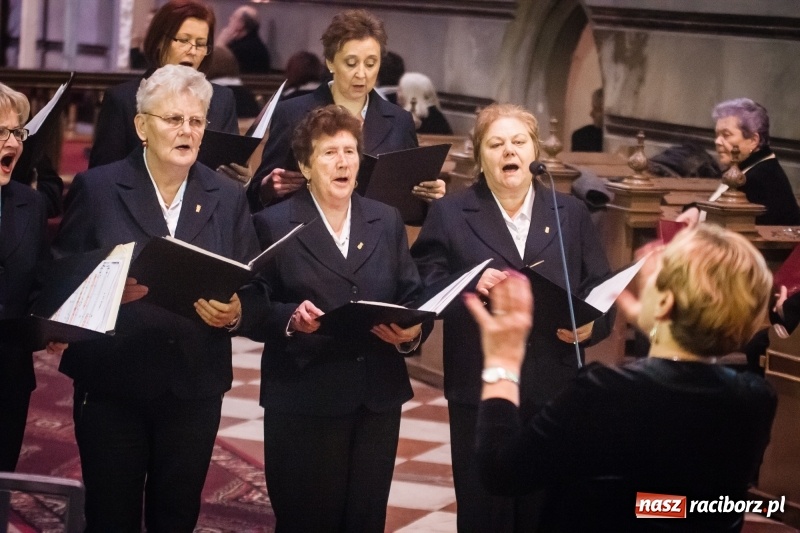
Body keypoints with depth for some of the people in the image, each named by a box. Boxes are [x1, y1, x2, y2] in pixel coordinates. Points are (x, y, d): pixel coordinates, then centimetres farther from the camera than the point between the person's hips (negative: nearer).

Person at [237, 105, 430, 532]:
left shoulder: (387, 221, 12)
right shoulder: (274, 224, -1)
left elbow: (413, 297, 9)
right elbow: (250, 309, -5)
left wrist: (412, 331, -12)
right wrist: (290, 319, -24)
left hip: (378, 396, 4)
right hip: (303, 400, -4)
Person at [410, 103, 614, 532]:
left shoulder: (572, 213, 11)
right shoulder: (449, 214, 4)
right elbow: (421, 290, -3)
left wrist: (591, 325, -13)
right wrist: (471, 284, -19)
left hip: (555, 389, 2)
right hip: (480, 389, -1)